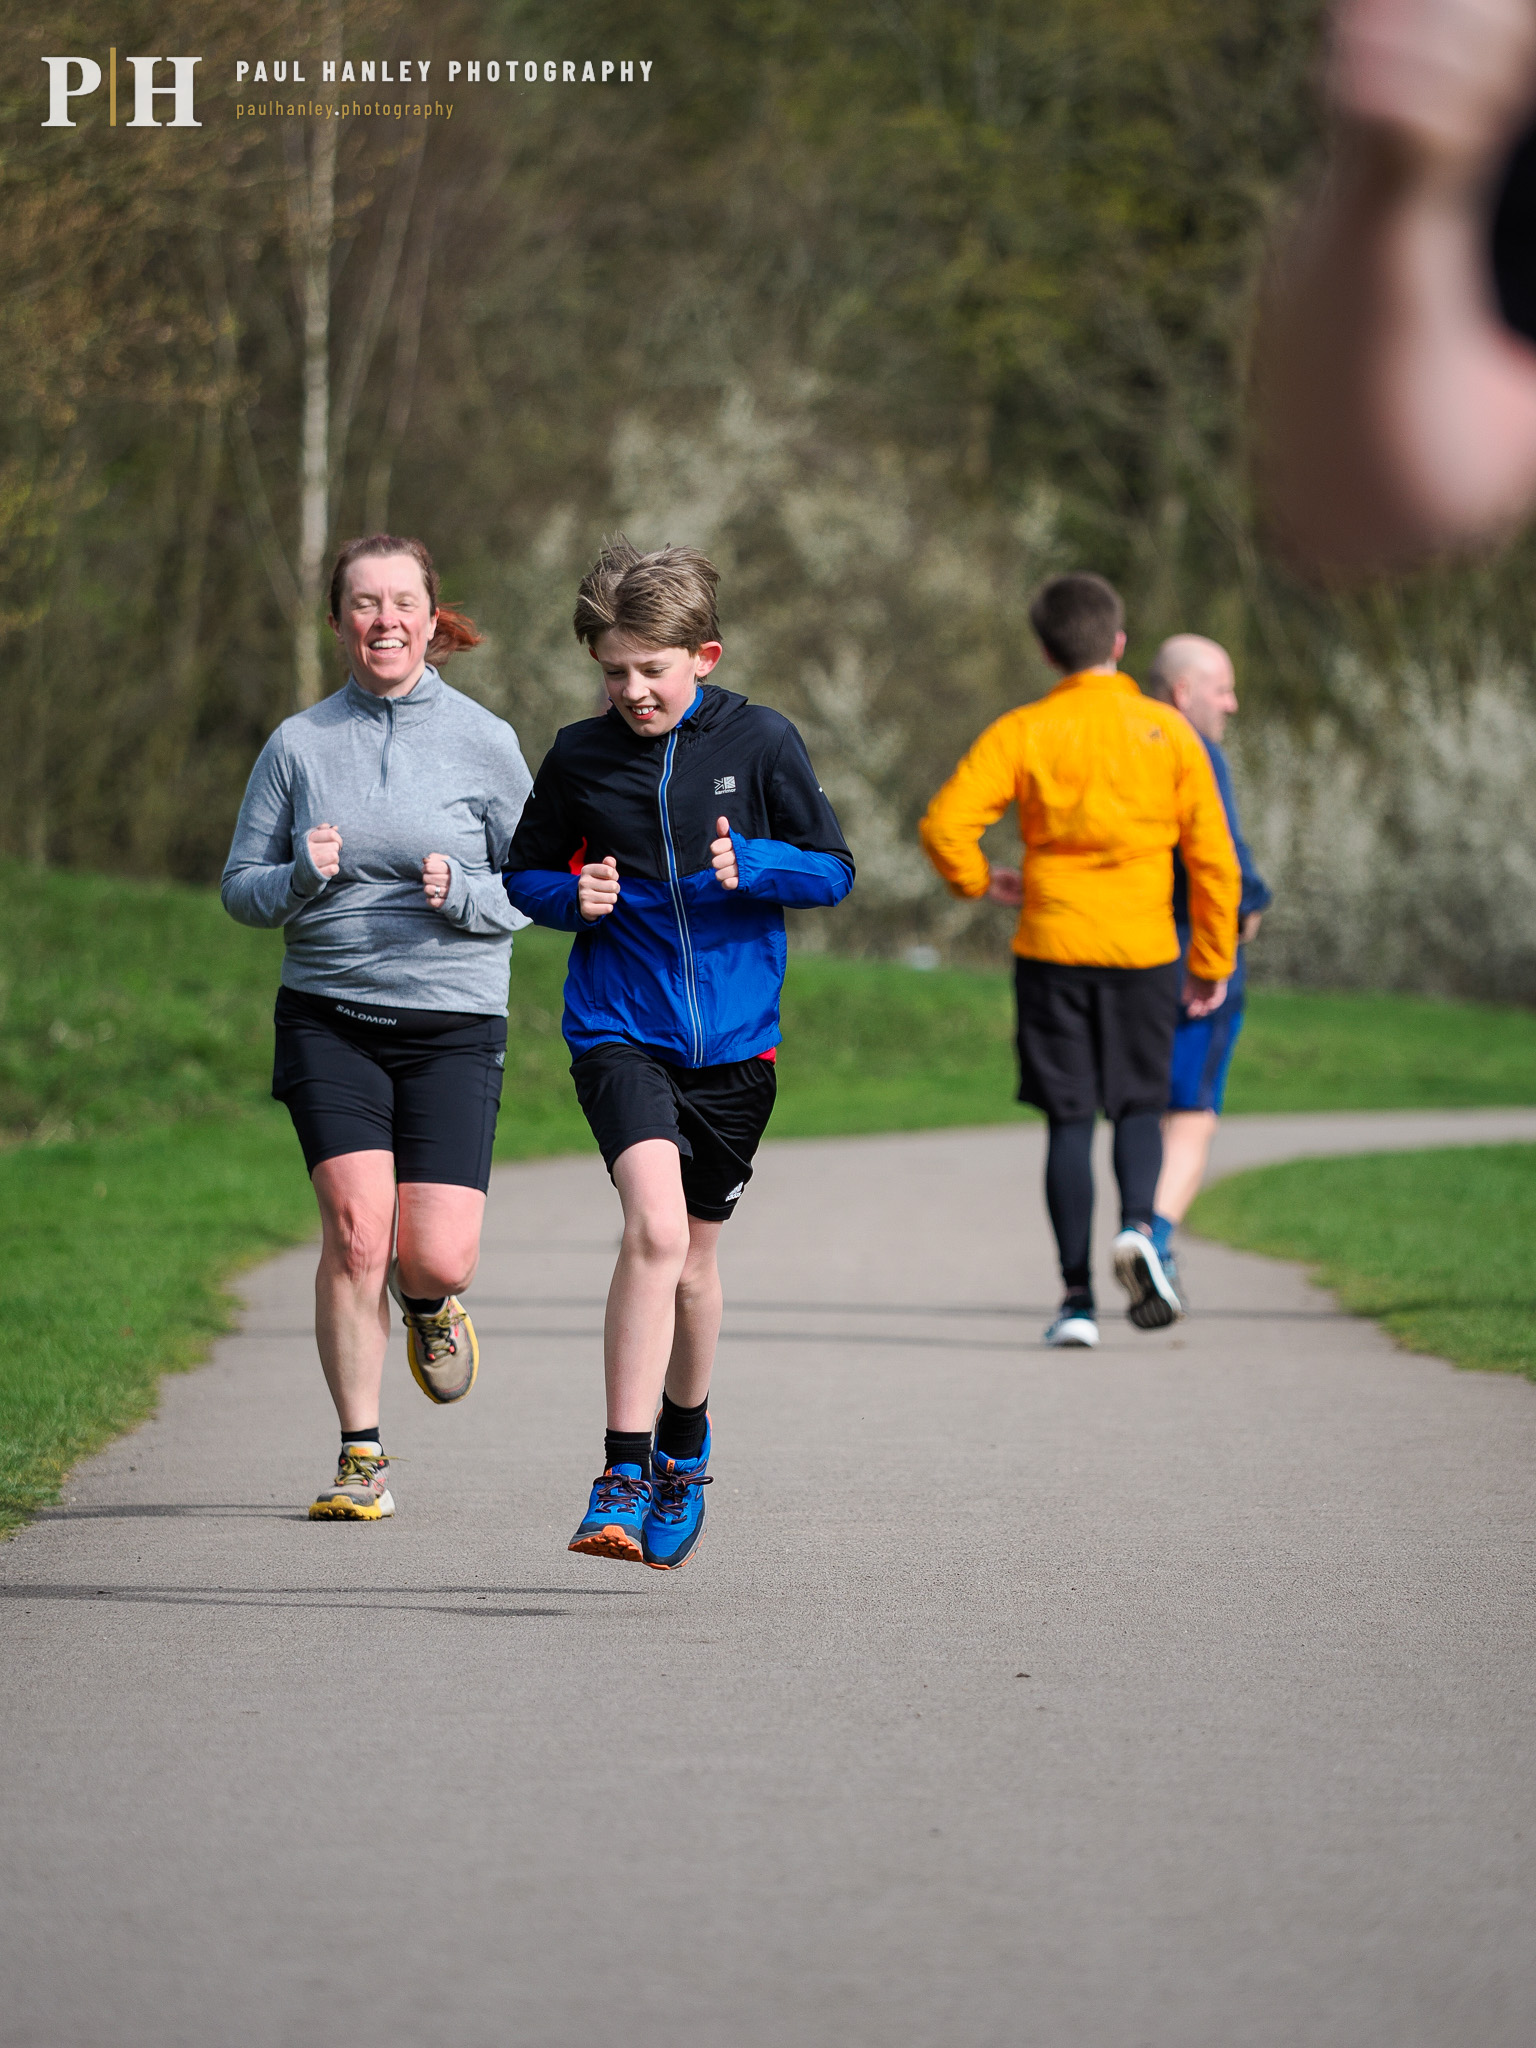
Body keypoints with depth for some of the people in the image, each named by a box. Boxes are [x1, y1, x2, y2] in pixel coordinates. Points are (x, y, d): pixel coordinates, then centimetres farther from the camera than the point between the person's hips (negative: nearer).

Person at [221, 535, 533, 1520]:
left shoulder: (484, 741, 1)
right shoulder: (299, 744, 4)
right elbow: (241, 887, 9)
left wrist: (463, 894, -14)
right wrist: (301, 879, -12)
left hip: (454, 1023, 0)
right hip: (328, 1021, 0)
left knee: (438, 1258, -8)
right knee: (357, 1227, -15)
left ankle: (429, 1303, 31)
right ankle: (362, 1458, -2)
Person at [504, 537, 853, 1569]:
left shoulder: (760, 742, -2)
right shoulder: (579, 759, 0)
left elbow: (835, 867, 3)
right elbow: (525, 874, 12)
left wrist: (756, 865, -17)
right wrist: (572, 896, -10)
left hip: (733, 1040, 1)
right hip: (621, 1031, -1)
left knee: (691, 1257, 14)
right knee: (655, 1228, -23)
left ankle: (684, 1444, 40)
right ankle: (625, 1475, -21)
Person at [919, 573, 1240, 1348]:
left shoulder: (1021, 733, -2)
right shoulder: (1168, 733, 1)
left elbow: (945, 824, -11)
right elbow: (1213, 857, 1)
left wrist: (979, 881, 9)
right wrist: (1212, 961, 9)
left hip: (1053, 945, 0)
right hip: (1144, 949, 0)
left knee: (1069, 1121, 5)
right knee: (1140, 1106, 14)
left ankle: (1077, 1298, 1)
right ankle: (1137, 1227, -15)